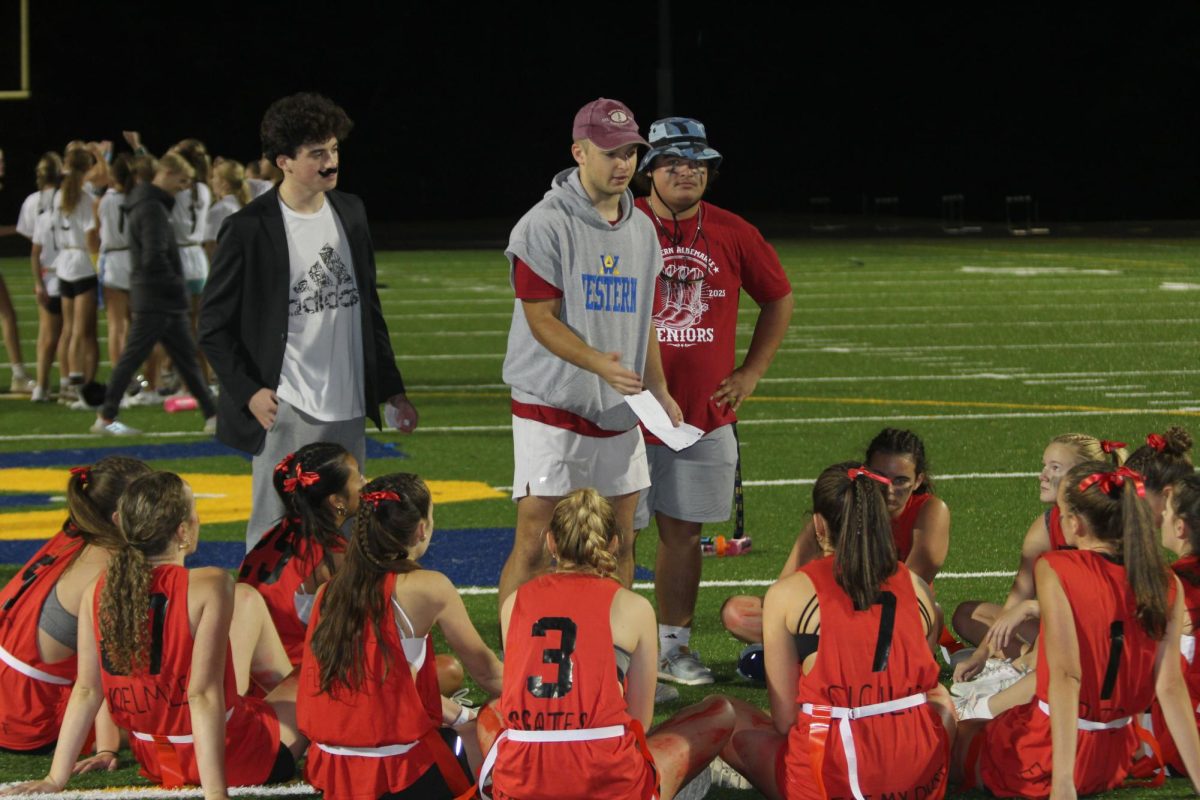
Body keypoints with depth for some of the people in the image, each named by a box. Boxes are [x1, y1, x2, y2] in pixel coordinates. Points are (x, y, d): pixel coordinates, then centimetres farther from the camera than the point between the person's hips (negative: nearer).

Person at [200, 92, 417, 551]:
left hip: (349, 411, 6)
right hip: (286, 412, -6)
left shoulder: (350, 213, 10)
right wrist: (249, 393, -14)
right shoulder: (249, 230, -9)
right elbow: (213, 328, -4)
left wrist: (391, 389, 15)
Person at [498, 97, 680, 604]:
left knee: (619, 543, 11)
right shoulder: (545, 226, -11)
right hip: (552, 409, -7)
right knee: (533, 544, -9)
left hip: (619, 412, 7)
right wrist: (600, 363, -26)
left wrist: (658, 390, 14)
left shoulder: (641, 228, 12)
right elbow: (542, 320, -14)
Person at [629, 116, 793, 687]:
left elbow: (778, 298, 18)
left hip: (706, 415, 3)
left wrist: (751, 373, 11)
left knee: (683, 531, 9)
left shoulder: (733, 234, 4)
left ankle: (672, 645, 18)